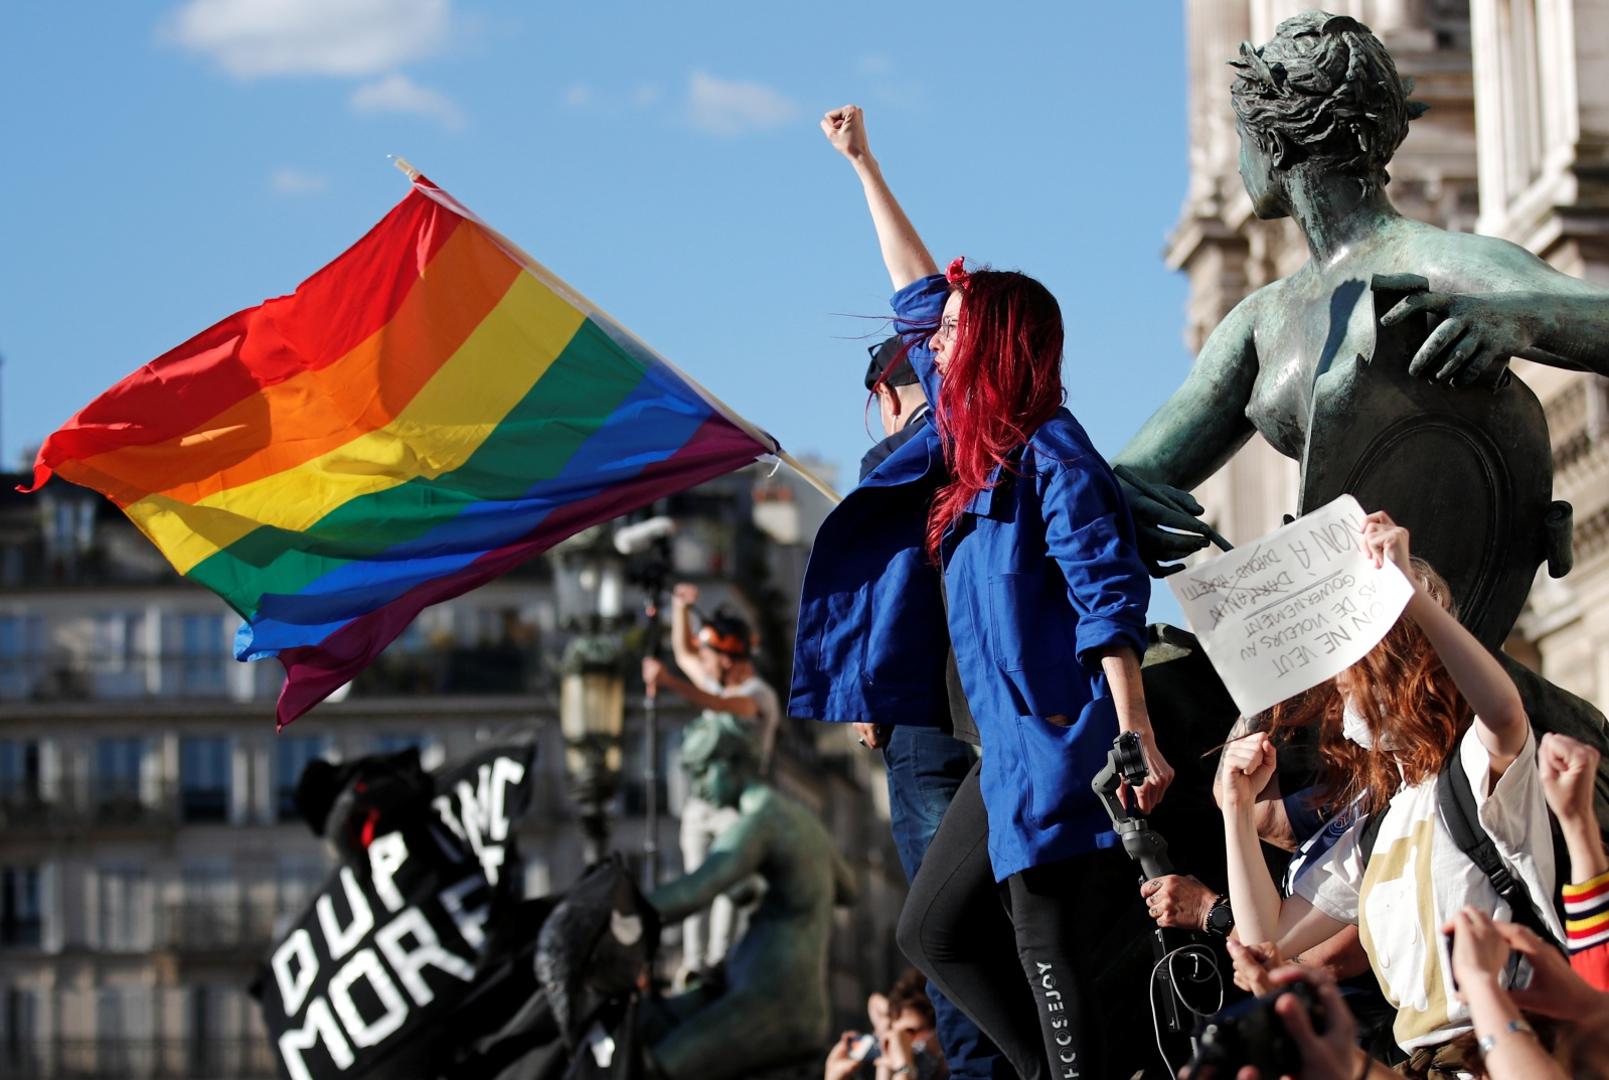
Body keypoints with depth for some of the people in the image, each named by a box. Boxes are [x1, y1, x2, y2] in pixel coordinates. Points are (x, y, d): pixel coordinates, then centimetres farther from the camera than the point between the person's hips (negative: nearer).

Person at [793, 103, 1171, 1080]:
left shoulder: (1048, 452, -11)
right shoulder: (967, 440, 13)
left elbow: (1110, 598, -17)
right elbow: (922, 296, 24)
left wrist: (1135, 738, -25)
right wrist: (864, 167, 29)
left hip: (1063, 749, -10)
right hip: (1012, 749, 10)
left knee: (1049, 962, -11)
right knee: (932, 932, 13)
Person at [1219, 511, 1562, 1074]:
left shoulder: (1482, 773, -3)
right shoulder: (1374, 822, 21)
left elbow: (1504, 710, -29)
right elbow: (1268, 938, 20)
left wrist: (1411, 593, -33)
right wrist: (1239, 804, 13)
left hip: (1507, 1055, -7)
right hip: (1420, 1060, 7)